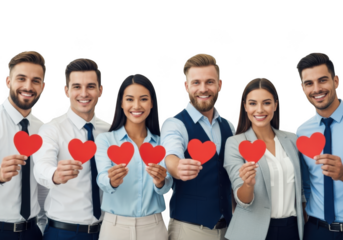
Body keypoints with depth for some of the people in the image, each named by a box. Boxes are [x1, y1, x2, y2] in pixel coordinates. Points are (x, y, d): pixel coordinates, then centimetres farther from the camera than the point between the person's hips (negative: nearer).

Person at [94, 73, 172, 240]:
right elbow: (102, 181, -17)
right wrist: (112, 181, -40)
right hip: (115, 225, -1)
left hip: (153, 226, 2)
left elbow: (166, 187, -9)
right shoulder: (104, 140, -4)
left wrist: (160, 181, -31)